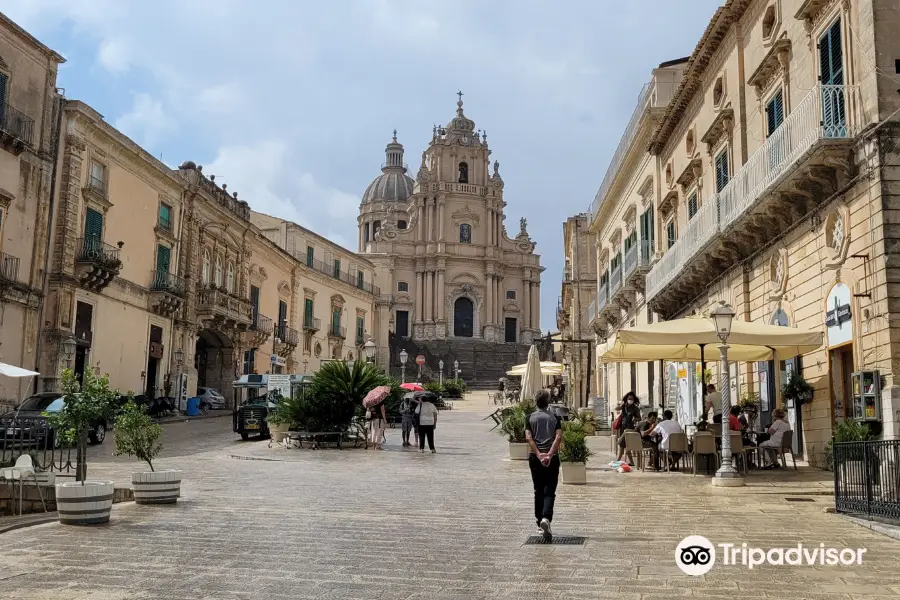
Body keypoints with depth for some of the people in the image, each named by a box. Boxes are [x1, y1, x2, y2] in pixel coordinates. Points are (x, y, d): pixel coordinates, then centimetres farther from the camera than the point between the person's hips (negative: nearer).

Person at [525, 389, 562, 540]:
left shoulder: (530, 417, 3)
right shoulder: (554, 417, 1)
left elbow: (529, 438, -9)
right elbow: (558, 437, -11)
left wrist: (539, 455, -13)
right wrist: (549, 455, -16)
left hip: (535, 458, 1)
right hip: (552, 458, -1)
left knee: (538, 491, 13)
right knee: (549, 491, -2)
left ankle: (540, 522, 17)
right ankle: (546, 518, -25)